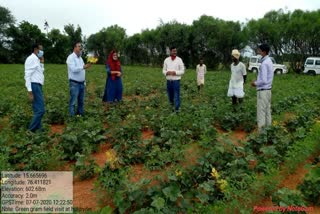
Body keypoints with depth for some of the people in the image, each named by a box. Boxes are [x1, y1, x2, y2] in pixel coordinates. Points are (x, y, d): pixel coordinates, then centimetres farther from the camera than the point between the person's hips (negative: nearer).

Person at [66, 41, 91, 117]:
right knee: (73, 101, -3)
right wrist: (84, 67, -34)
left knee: (81, 101, 12)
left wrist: (84, 82, 16)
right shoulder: (71, 57, -9)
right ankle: (72, 116, 3)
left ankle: (81, 114, 21)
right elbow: (73, 69, -23)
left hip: (81, 83, 7)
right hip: (74, 83, -7)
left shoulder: (80, 58, 15)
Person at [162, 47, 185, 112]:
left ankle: (176, 110, 6)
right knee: (170, 94, 12)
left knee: (176, 96, -3)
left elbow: (182, 71, -4)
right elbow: (164, 71, 7)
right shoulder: (166, 60, 4)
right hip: (168, 81, 3)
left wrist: (175, 72, -20)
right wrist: (167, 72, -15)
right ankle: (171, 102, 39)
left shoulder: (179, 60, -4)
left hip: (176, 81, -3)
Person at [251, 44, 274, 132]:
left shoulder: (264, 64, -19)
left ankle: (261, 132, 2)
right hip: (267, 90, 10)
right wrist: (257, 82, 13)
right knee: (267, 111, 13)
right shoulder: (269, 61, 13)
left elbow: (264, 80, -23)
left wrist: (255, 83, -6)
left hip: (262, 91, -10)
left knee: (261, 112, -4)